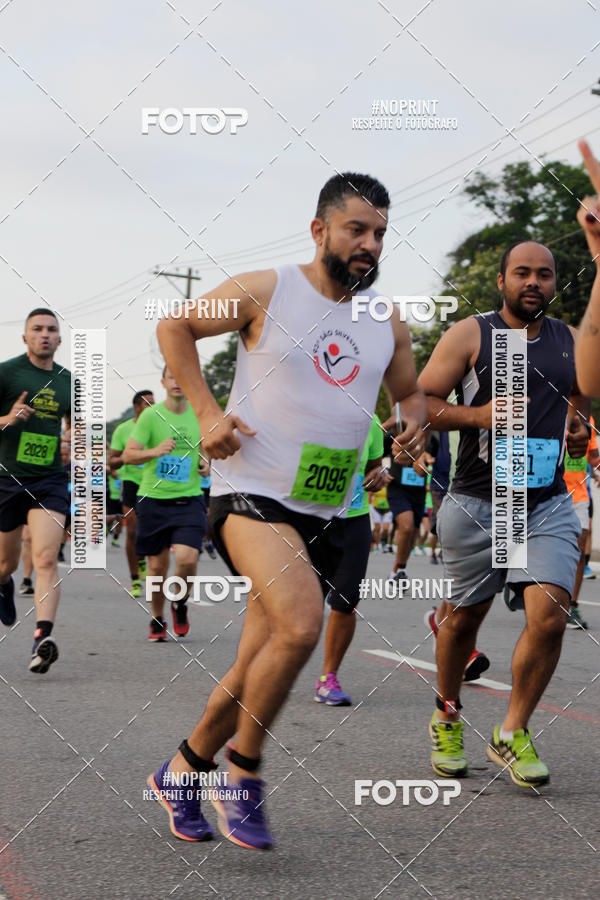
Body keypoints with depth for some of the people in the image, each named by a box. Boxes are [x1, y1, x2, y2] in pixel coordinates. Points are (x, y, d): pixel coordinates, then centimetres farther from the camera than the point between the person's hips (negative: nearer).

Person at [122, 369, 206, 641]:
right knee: (157, 566, 4)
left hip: (189, 499, 1)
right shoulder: (150, 415, -3)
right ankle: (157, 619, 27)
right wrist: (155, 451, -24)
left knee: (187, 559, -17)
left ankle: (180, 604, 13)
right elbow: (128, 456, -7)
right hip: (153, 498, -1)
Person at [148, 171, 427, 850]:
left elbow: (409, 391, 27)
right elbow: (174, 327, 6)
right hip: (251, 494, -6)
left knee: (255, 672, 8)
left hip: (322, 514, 6)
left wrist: (414, 423, 3)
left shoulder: (388, 325, 11)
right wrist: (207, 411, -6)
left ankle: (182, 771, 31)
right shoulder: (266, 292, -4)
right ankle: (242, 777, -9)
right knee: (299, 626, -29)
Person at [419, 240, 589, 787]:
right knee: (465, 616, 10)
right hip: (478, 503, -2)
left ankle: (513, 733, 3)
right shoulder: (470, 335, -1)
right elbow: (419, 402, -2)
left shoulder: (571, 342, 10)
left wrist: (580, 433, 4)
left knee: (549, 616, -15)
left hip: (548, 505, 2)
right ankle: (447, 718, 35)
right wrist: (478, 414, -17)